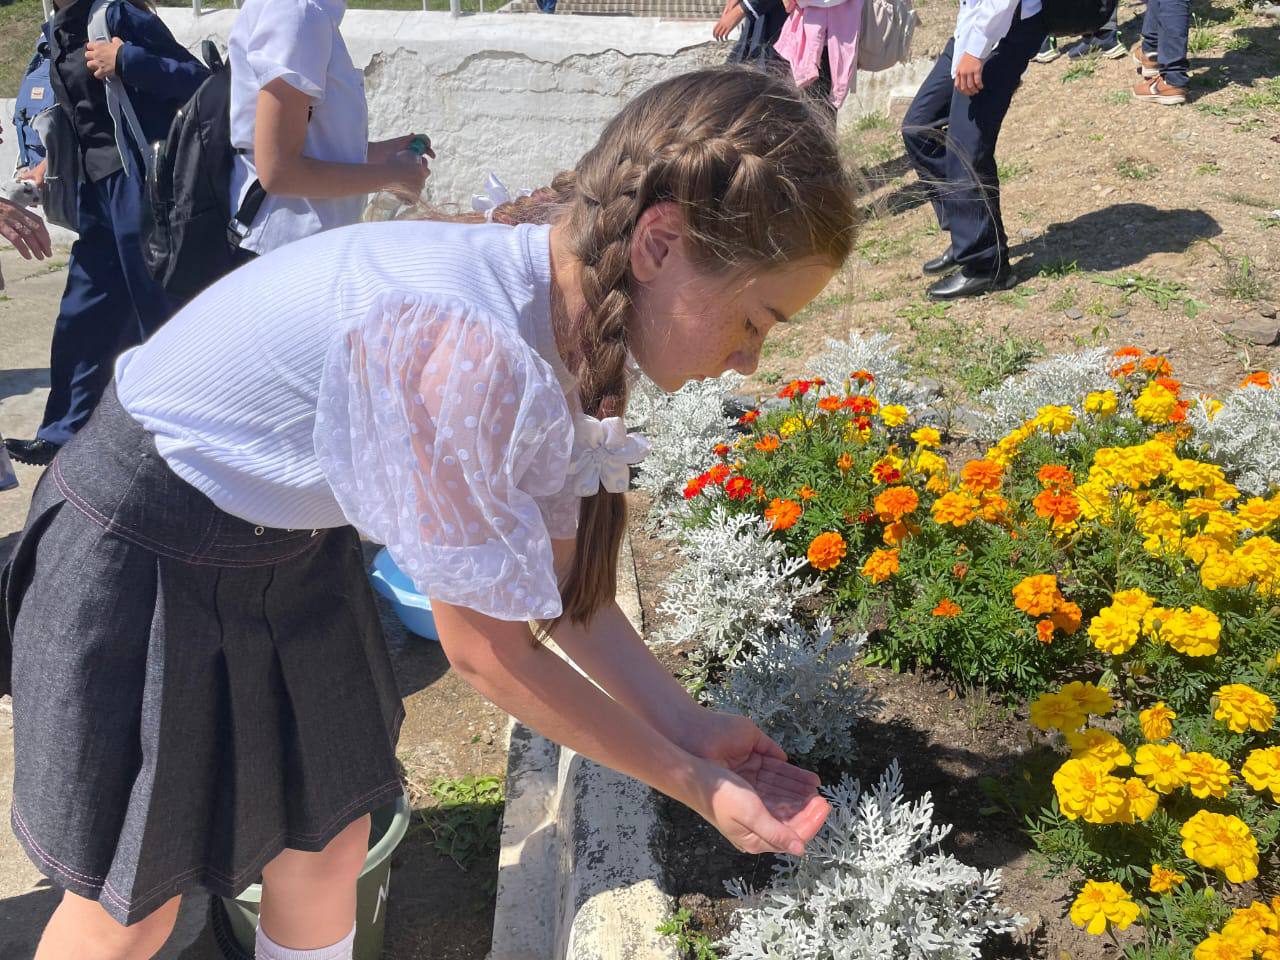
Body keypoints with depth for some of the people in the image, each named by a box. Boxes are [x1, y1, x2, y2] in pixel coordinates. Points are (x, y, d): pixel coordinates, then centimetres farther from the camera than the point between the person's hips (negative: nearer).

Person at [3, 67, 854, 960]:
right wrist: (692, 782, -14)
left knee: (328, 841, 16)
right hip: (141, 555, -7)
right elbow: (490, 654, -25)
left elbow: (562, 584, 1)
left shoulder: (566, 317, -10)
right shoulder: (461, 348, -37)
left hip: (291, 544, 8)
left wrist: (691, 724, -5)